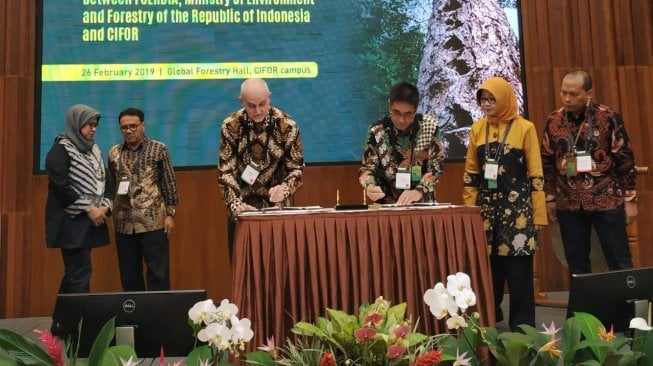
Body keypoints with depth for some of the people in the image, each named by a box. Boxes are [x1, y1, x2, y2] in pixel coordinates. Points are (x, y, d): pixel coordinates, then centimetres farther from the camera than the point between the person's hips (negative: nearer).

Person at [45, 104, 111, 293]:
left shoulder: (93, 149, 14)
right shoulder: (61, 150, -9)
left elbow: (103, 180, 15)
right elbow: (60, 188, -16)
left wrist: (105, 206, -2)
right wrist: (88, 208, -16)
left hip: (91, 219, 8)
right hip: (71, 221, -8)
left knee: (74, 271, 12)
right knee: (80, 272, -8)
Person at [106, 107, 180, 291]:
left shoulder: (158, 149, 0)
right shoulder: (114, 153, 9)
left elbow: (169, 184, 0)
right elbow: (111, 186, 13)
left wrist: (170, 214, -4)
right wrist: (111, 211, 9)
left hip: (154, 221, -3)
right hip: (124, 223, 4)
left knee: (158, 273, 0)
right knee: (129, 275, 10)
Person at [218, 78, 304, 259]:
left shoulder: (287, 126, -9)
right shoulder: (230, 126, -7)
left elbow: (296, 169, -5)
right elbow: (226, 171, -8)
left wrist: (284, 188, -25)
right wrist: (235, 204, -21)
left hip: (276, 206, -1)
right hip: (242, 209, 1)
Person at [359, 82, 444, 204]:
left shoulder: (430, 126, -4)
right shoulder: (376, 131, -6)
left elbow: (436, 165, -3)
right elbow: (367, 168, 1)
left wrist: (419, 191, -17)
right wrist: (369, 186, -19)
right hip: (387, 204, 0)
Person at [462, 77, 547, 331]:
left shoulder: (525, 128, -2)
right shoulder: (477, 129, 8)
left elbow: (535, 174, -3)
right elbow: (470, 173, 11)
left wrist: (539, 214, -5)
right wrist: (469, 209, 7)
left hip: (517, 207, -3)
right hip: (486, 207, 3)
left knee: (518, 269, -1)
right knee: (489, 267, 8)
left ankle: (522, 325, 10)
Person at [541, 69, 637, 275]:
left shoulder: (608, 118, -6)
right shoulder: (553, 121, 3)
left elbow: (625, 159, -3)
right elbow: (547, 162, 10)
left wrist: (630, 199, -4)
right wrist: (550, 198, 10)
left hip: (606, 201, -3)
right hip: (569, 204, 3)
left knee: (619, 261, 3)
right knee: (576, 263, 10)